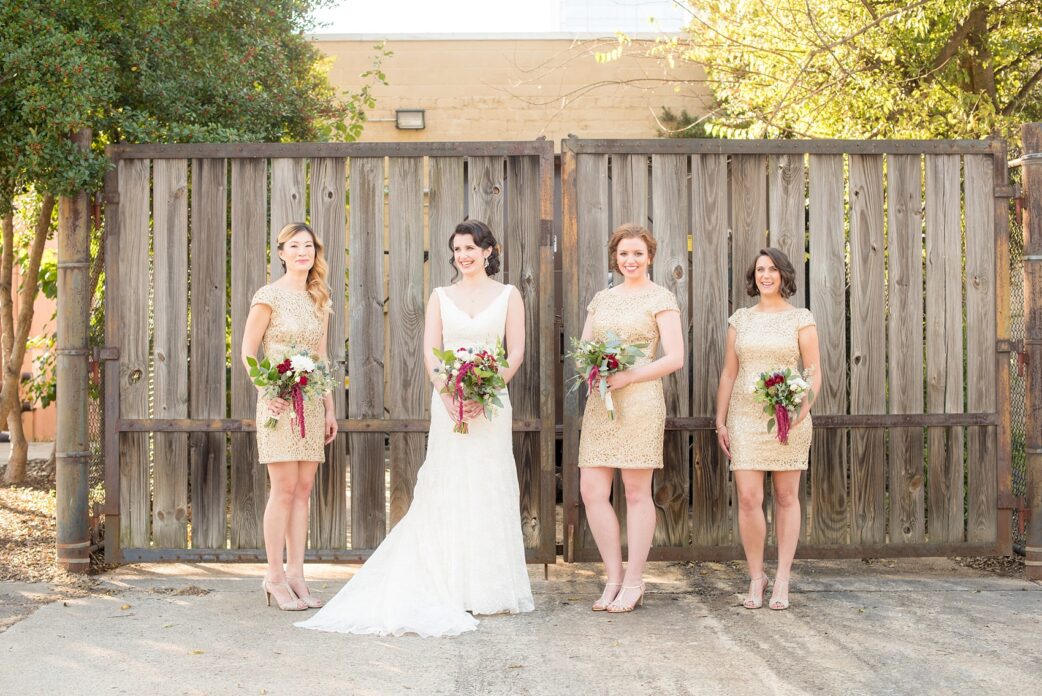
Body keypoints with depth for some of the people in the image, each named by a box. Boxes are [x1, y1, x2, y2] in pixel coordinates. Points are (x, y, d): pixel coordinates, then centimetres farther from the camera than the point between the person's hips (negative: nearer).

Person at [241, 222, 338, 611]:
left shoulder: (319, 300, 13)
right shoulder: (269, 296, -4)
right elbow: (248, 352, -5)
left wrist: (329, 409, 13)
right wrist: (268, 391, -17)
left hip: (311, 403, 6)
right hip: (278, 401, -6)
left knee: (304, 489, 5)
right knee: (284, 488, -6)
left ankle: (296, 576, 11)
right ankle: (275, 577, 3)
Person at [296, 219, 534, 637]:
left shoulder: (508, 295, 8)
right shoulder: (441, 296, 11)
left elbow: (516, 353, 0)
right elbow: (430, 351, 3)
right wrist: (448, 394, -13)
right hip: (448, 401, 1)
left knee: (489, 488, 0)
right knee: (448, 489, 0)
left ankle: (492, 589, 8)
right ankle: (453, 588, 5)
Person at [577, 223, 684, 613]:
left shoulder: (661, 299, 1)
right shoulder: (602, 299, 17)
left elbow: (675, 358, -6)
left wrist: (629, 376, -15)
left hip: (640, 401, -5)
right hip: (599, 402, 5)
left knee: (637, 492, 0)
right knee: (591, 490, 0)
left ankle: (633, 583, 10)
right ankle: (614, 577, 13)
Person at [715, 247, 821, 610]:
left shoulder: (800, 318, 2)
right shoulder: (740, 319, 9)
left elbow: (814, 372, 0)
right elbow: (729, 373, 10)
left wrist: (802, 411, -16)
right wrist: (720, 421, 5)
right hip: (745, 417, 2)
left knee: (786, 497, 5)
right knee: (748, 499, -5)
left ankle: (782, 580, 14)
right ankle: (756, 577, 10)